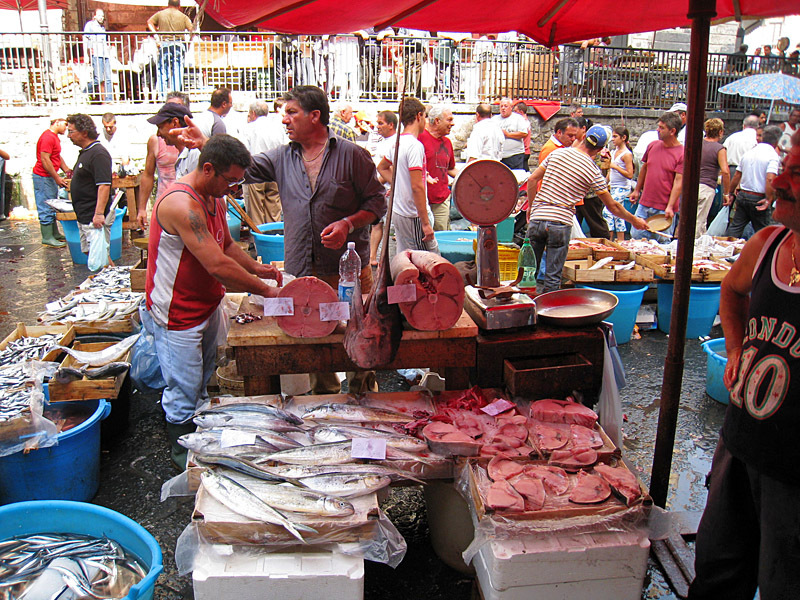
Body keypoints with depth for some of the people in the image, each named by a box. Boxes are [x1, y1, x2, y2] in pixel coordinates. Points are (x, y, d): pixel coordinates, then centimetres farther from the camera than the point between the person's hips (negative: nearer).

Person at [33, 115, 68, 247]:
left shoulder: (54, 137, 15)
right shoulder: (48, 137, -18)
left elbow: (57, 157, 23)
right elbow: (44, 159, -22)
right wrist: (57, 178, -19)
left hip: (50, 177, 11)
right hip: (43, 177, -11)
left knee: (52, 207, 16)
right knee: (46, 208, -5)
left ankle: (55, 234, 24)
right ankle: (47, 238, 0)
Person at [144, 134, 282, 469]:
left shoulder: (214, 198, 5)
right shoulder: (182, 205, -28)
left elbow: (227, 245, 18)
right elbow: (218, 265, -31)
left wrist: (256, 269, 0)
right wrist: (266, 291, -23)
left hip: (207, 306, 10)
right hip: (177, 314, -9)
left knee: (202, 385, 20)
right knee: (184, 395, 3)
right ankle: (185, 465, 21)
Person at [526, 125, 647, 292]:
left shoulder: (557, 153, 7)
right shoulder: (593, 172, 0)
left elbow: (532, 180, 8)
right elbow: (612, 206, 7)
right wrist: (634, 220, 21)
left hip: (537, 218, 3)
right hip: (560, 223, -3)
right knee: (553, 278, 4)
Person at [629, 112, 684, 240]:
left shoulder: (681, 154, -9)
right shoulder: (653, 146, 7)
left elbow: (678, 182, -13)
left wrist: (670, 207, -19)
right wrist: (637, 190, 21)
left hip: (664, 209, -5)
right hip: (644, 204, 5)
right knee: (636, 236, 6)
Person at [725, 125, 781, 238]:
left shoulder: (748, 153, 9)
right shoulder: (773, 155, -11)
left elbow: (737, 176, 14)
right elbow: (770, 179, -24)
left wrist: (731, 193, 23)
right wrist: (769, 200, -20)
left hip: (742, 195, 6)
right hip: (758, 199, -5)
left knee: (734, 229, 8)